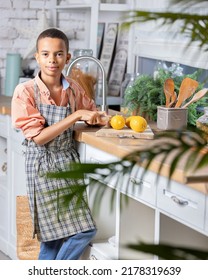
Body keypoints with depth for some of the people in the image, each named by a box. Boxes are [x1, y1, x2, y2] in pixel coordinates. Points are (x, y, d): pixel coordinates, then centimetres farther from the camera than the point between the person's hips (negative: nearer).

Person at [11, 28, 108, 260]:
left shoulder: (73, 89, 1)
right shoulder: (26, 91, -14)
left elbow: (92, 112, 19)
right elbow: (38, 137, -19)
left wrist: (98, 118, -4)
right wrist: (76, 116, -23)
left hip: (68, 162, 5)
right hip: (43, 166, -5)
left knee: (55, 234, 8)